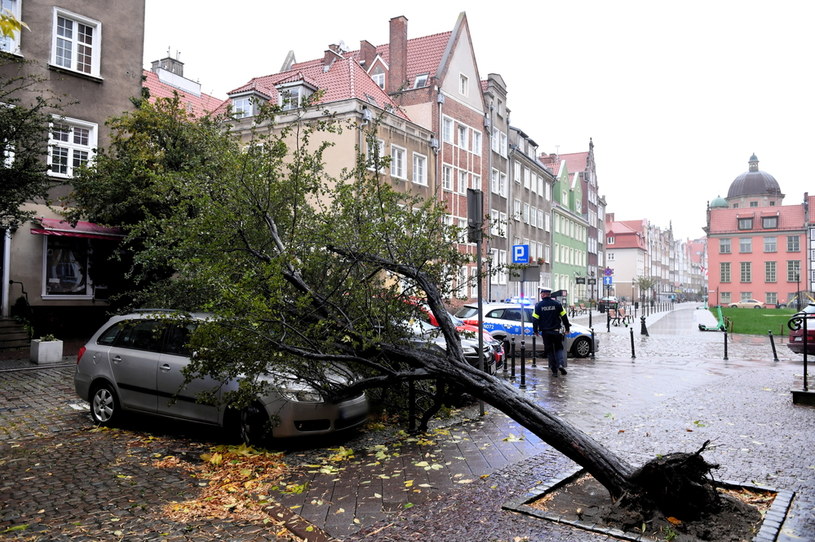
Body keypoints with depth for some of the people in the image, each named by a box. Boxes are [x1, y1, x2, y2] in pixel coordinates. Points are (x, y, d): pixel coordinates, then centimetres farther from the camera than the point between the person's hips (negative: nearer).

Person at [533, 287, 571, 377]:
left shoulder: (539, 305, -3)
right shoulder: (557, 304, -1)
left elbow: (535, 319, -3)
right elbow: (564, 317, 3)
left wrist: (535, 330, 8)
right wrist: (567, 328, 14)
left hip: (545, 332, 0)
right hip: (556, 331, 0)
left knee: (549, 351, 8)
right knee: (559, 348, 14)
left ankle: (554, 370, 8)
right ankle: (561, 364, -9)